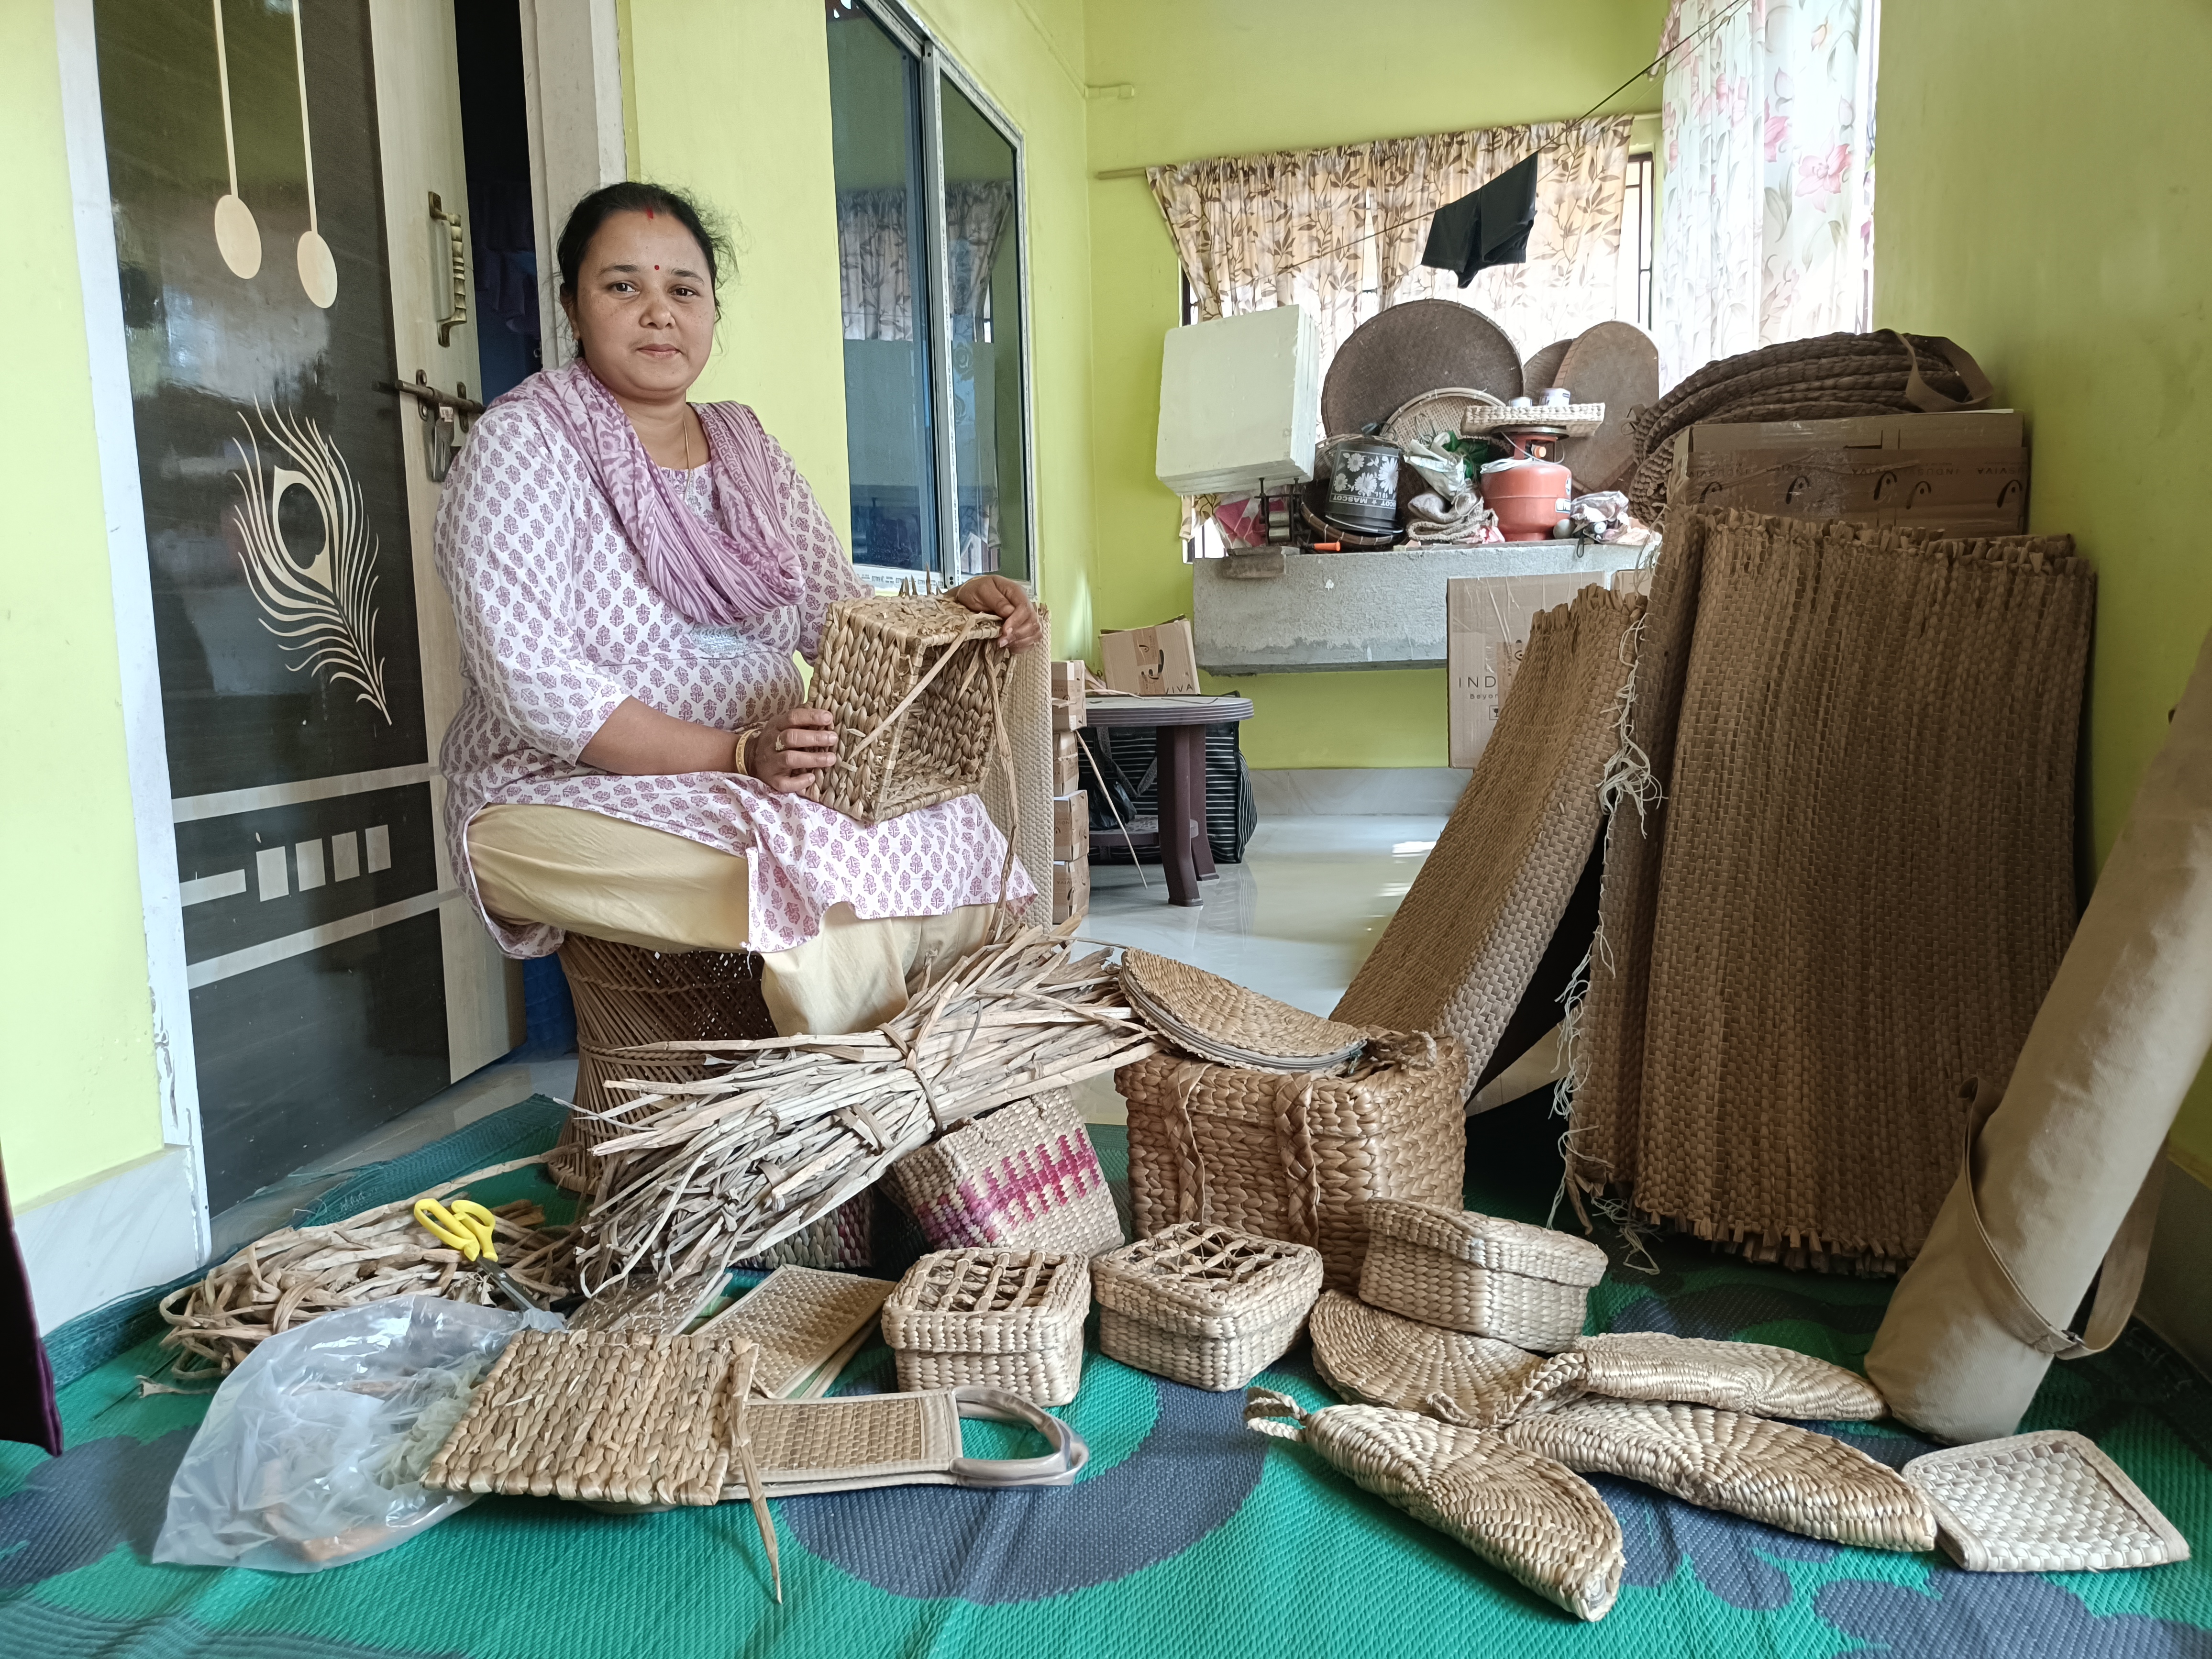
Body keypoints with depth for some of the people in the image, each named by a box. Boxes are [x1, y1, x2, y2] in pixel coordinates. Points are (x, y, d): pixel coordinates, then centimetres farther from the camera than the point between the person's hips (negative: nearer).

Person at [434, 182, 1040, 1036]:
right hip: (566, 797, -6)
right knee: (831, 884, -30)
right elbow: (537, 687, -18)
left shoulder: (745, 444, 13)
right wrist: (738, 754, -27)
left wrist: (952, 612, -14)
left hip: (764, 780, 6)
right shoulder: (523, 443, -7)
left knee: (954, 836, -18)